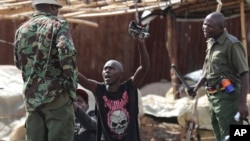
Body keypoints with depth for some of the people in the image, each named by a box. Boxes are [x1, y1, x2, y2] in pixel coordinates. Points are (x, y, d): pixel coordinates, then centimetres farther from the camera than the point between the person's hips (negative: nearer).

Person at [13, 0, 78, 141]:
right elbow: (66, 52, -20)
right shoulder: (58, 24, -3)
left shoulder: (21, 30, 15)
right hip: (56, 95, -6)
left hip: (31, 99, 6)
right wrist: (73, 84, -13)